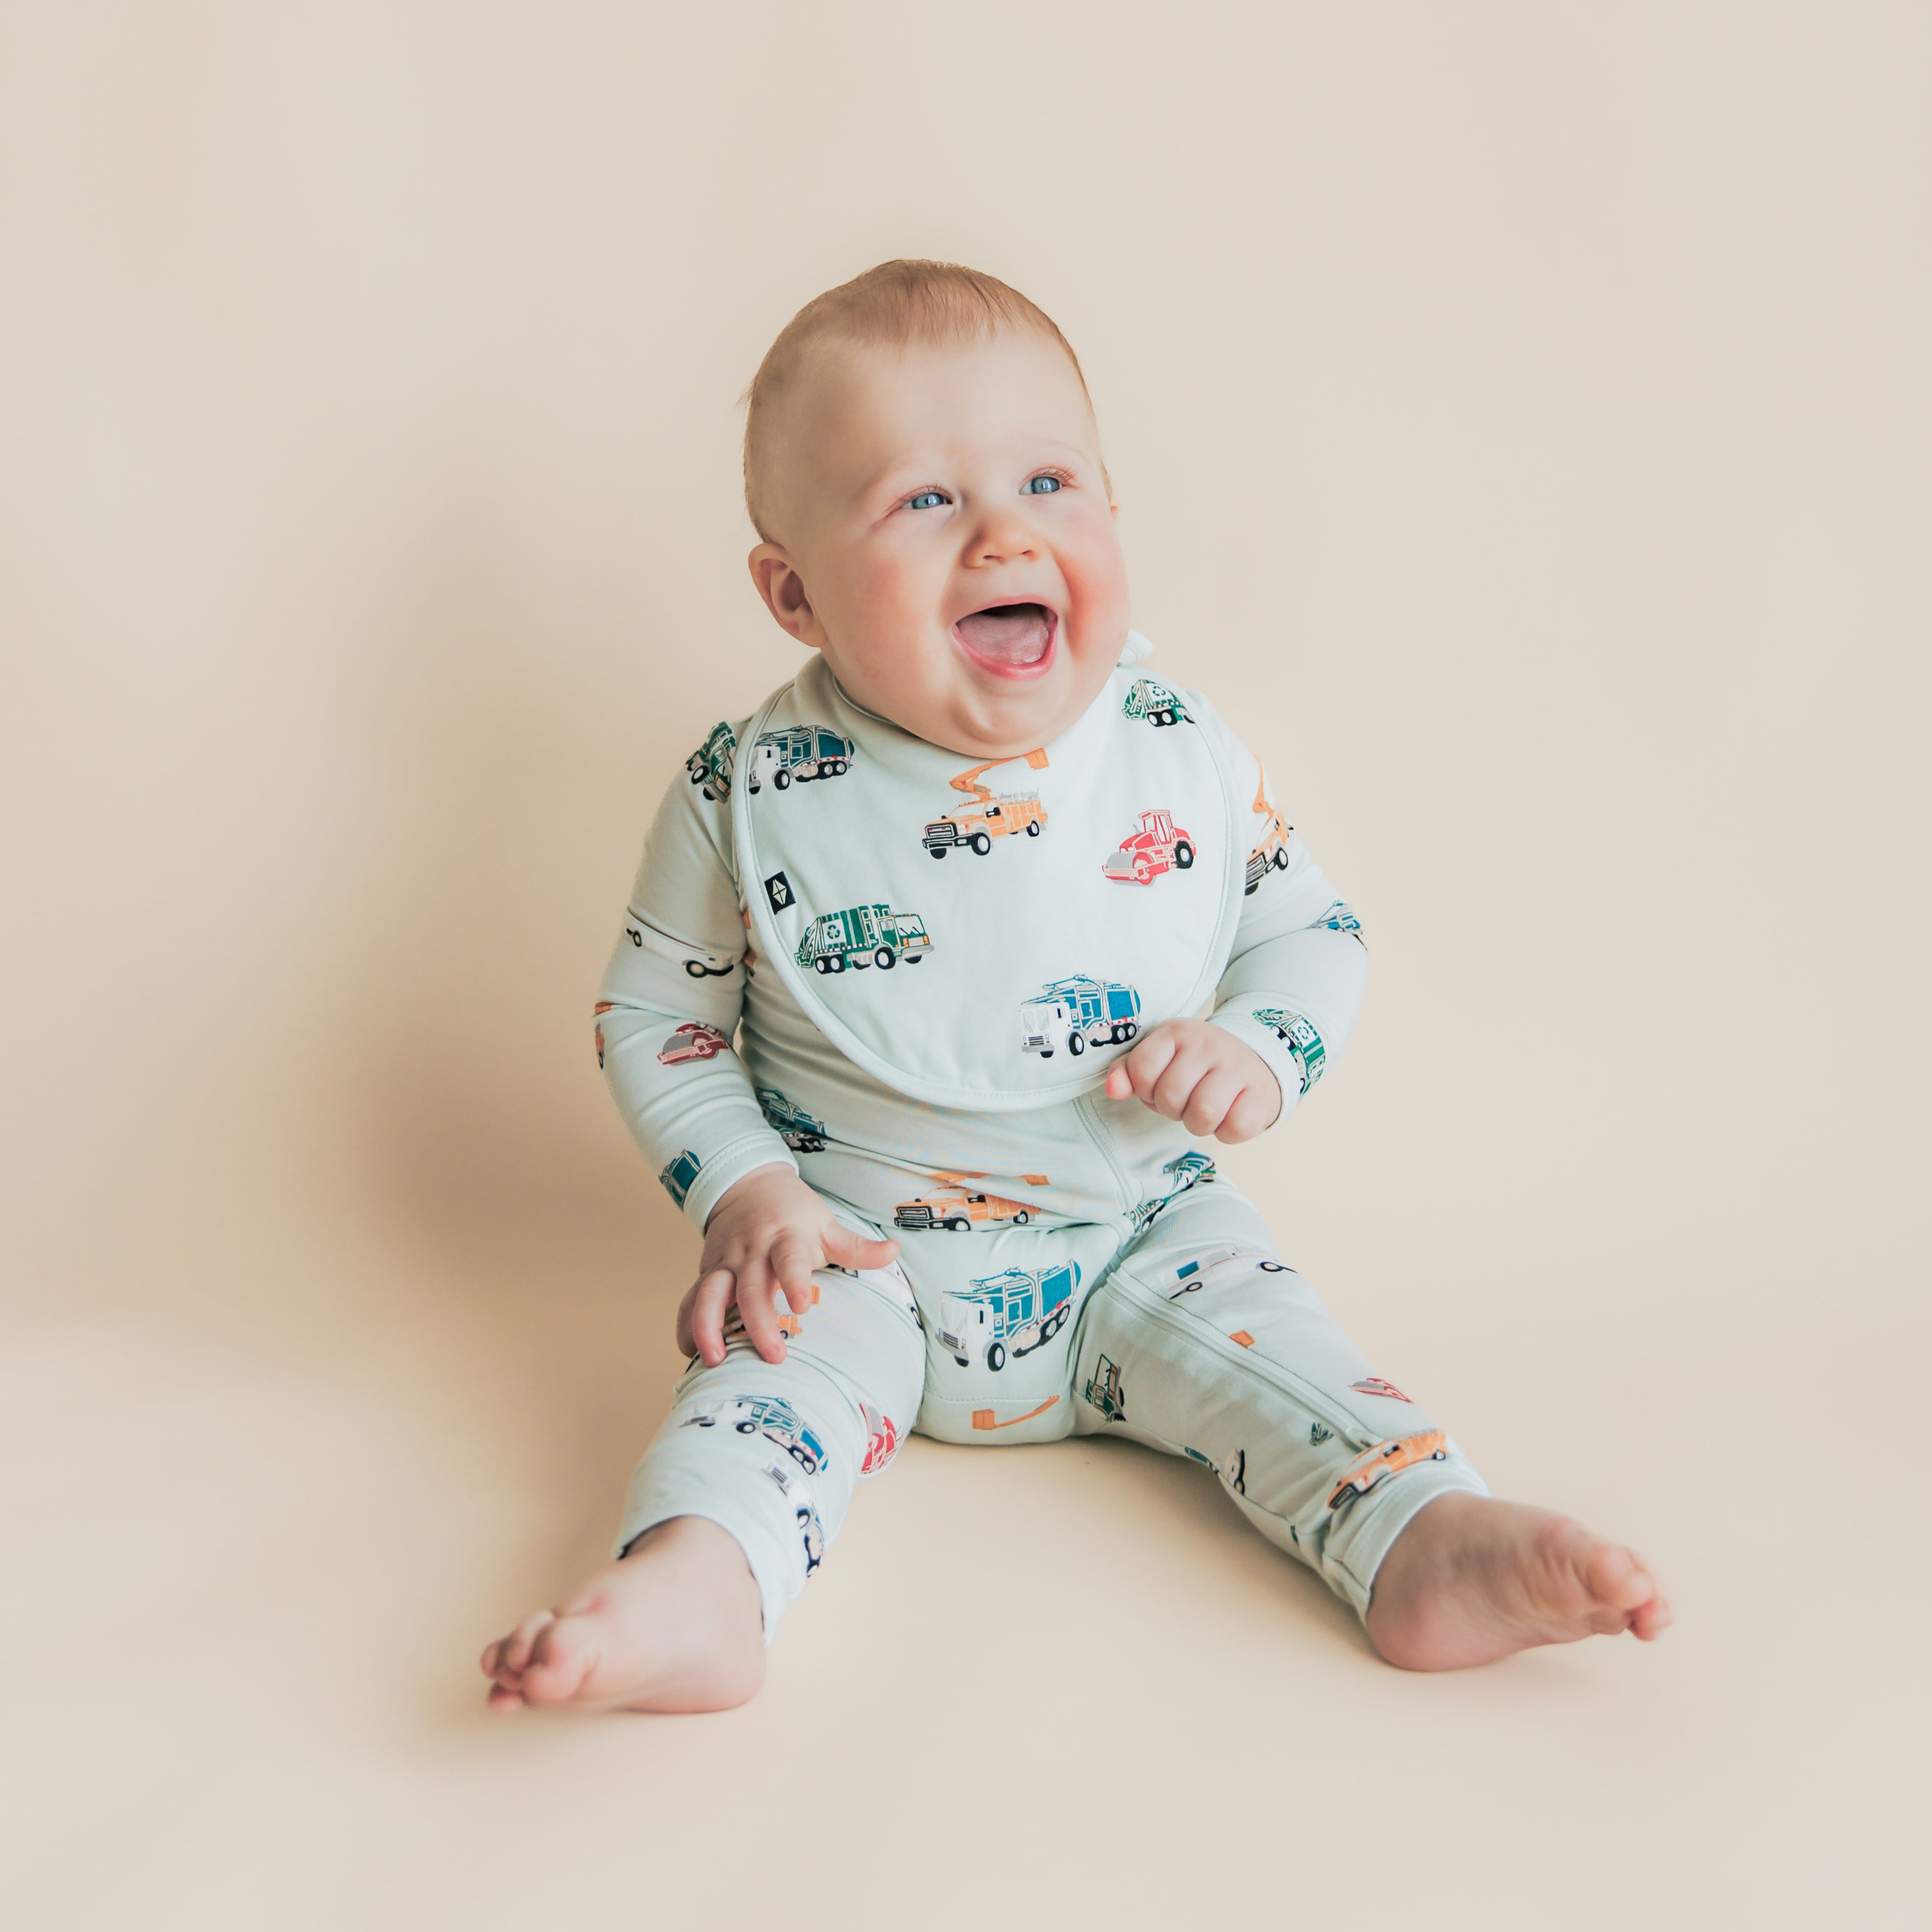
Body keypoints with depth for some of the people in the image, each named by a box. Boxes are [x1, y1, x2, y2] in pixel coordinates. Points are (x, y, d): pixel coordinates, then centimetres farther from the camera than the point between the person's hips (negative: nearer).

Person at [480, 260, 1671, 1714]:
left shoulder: (1185, 755, -6)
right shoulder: (749, 794, -11)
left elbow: (1313, 929, 7)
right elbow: (656, 1016, 0)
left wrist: (1259, 1054, -14)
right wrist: (746, 1192, -13)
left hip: (1141, 1237, 2)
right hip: (856, 1253, -1)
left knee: (1251, 1330, -19)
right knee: (788, 1344, -26)